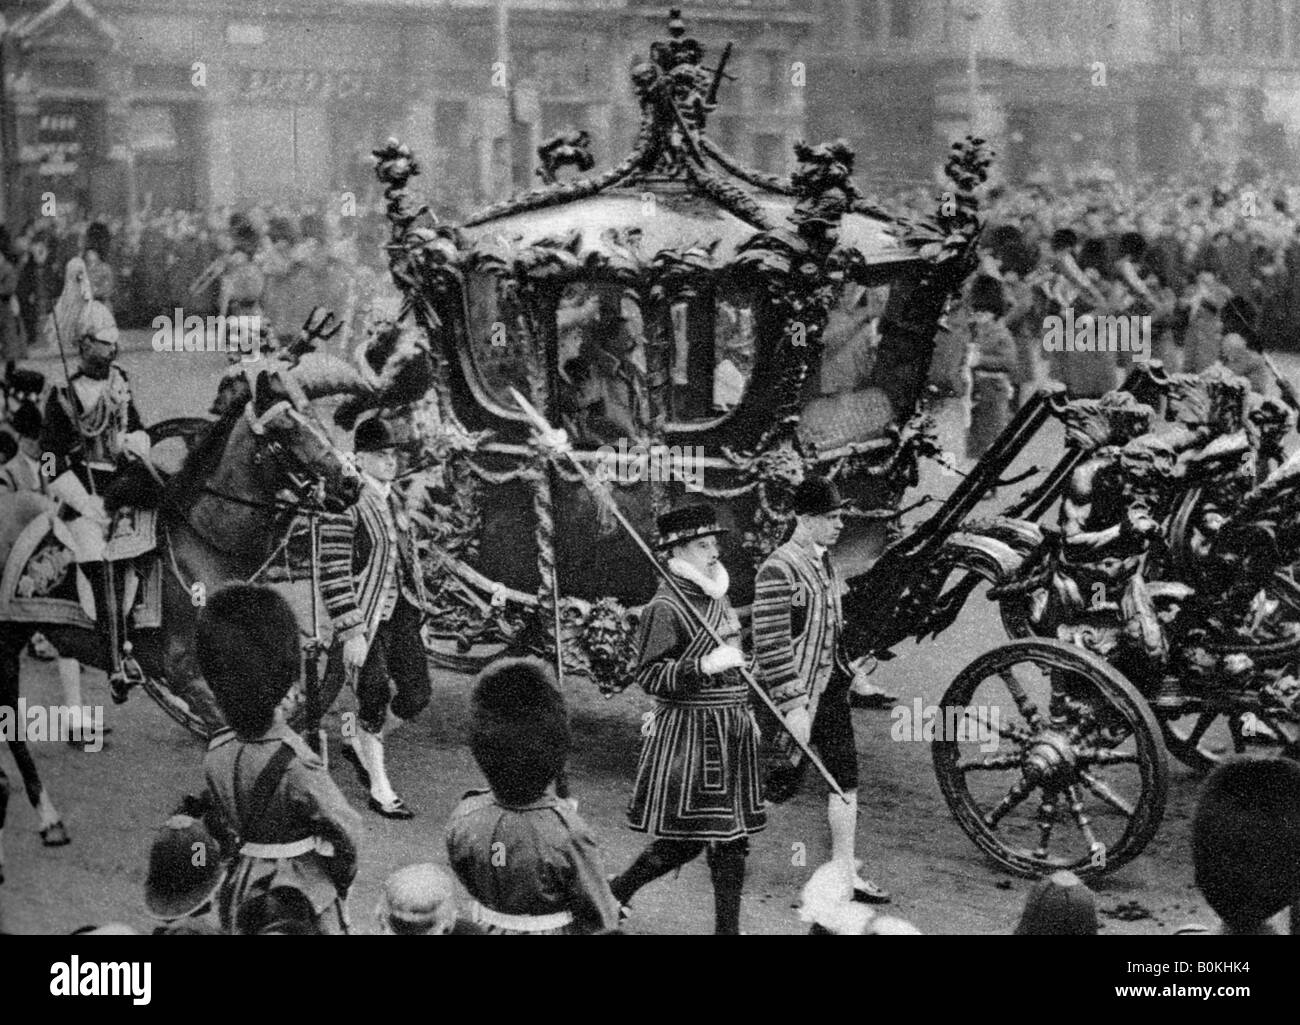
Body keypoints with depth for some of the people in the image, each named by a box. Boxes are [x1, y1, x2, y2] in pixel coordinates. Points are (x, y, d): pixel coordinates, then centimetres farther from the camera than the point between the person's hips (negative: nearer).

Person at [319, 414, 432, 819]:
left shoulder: (394, 500, 10)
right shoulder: (344, 505, -16)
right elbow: (332, 574, -19)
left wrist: (417, 610, 19)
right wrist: (351, 632, -21)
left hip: (400, 613, 8)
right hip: (365, 618, -8)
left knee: (417, 695, 6)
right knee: (375, 699, -2)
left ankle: (359, 745, 32)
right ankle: (380, 791, 13)